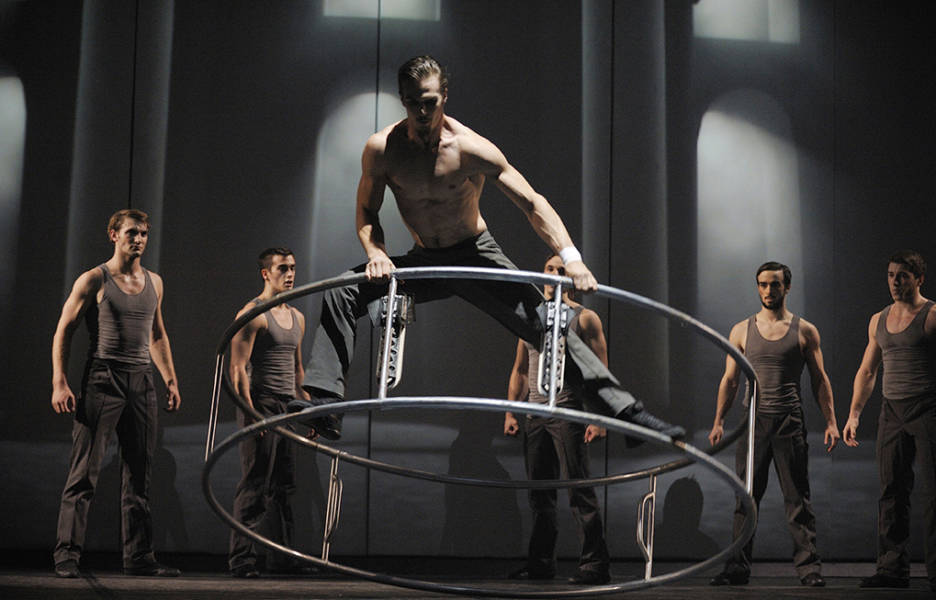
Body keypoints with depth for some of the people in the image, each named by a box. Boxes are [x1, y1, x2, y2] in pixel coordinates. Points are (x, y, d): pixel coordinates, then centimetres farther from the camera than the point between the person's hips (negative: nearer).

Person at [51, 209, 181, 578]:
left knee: (140, 475, 6)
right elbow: (63, 331, -2)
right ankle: (67, 556, -3)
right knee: (84, 473, -6)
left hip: (141, 382, 5)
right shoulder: (94, 280, -1)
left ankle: (139, 558, 11)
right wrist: (60, 384, -12)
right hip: (102, 379, -5)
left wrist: (171, 381, 18)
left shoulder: (154, 283, 16)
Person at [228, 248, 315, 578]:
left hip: (287, 409, 8)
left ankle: (283, 557, 15)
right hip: (261, 405, -8)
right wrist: (250, 412, -21)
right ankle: (241, 559, -3)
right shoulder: (252, 314, -7)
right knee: (254, 486, -7)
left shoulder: (297, 318, 18)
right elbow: (238, 368, -13)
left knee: (284, 487, 10)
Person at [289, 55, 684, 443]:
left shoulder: (471, 148, -20)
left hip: (477, 256, -2)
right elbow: (367, 213, 0)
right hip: (423, 261, 3)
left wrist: (570, 257, -32)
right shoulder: (381, 149, -12)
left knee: (547, 323, -16)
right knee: (342, 293, -16)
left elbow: (532, 204, -19)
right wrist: (376, 253, -23)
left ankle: (622, 410, -11)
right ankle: (325, 401, -15)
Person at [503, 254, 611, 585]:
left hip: (567, 413, -6)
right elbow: (520, 370, 20)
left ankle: (595, 564, -6)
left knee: (579, 489, -9)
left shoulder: (584, 318, 0)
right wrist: (510, 412, 10)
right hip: (535, 415, 6)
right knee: (540, 493, 9)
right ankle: (540, 563, 16)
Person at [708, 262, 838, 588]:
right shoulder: (741, 331, 9)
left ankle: (808, 566, 4)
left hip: (790, 422, -1)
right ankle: (738, 567, 7)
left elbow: (820, 379, 7)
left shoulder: (805, 331, 6)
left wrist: (831, 421, -1)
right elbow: (730, 379, 10)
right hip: (754, 421, 1)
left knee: (797, 498, 0)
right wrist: (719, 420, 2)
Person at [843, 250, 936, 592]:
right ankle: (893, 569, 8)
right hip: (892, 411, 6)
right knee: (892, 492, 4)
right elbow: (867, 371, 21)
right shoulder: (878, 321, 15)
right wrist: (853, 415, 15)